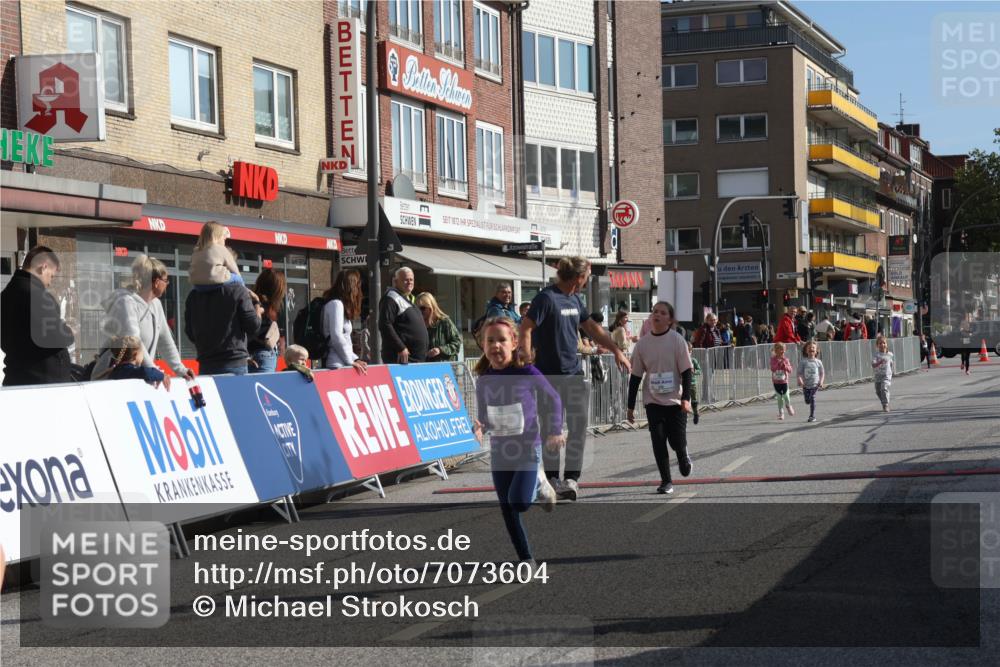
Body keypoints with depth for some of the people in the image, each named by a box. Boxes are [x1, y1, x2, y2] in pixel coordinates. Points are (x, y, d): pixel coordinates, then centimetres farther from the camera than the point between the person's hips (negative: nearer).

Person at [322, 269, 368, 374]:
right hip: (337, 365, -9)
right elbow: (337, 336, -15)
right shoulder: (336, 304, -8)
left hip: (342, 364, 9)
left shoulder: (339, 304, 20)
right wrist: (351, 361, -9)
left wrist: (355, 359, 11)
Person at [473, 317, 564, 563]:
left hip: (528, 448, -4)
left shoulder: (527, 373, -11)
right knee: (508, 511, 6)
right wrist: (478, 429, -16)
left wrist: (555, 431, -4)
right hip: (499, 451, 4)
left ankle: (539, 484, 12)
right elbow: (484, 418, 6)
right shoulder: (484, 380, -1)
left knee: (519, 502, -21)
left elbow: (553, 399, 2)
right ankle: (526, 559, 21)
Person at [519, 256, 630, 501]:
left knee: (580, 425, 2)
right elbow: (526, 328, -18)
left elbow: (592, 328, 23)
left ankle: (571, 477, 7)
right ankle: (552, 478, 12)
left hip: (574, 373, 8)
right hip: (550, 375, -7)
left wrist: (616, 350, 25)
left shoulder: (574, 300, 12)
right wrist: (525, 358, -27)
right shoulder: (546, 298, -13)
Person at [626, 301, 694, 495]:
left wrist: (686, 398, -14)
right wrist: (631, 406, 6)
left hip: (675, 401, -2)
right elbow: (635, 376, 7)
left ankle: (683, 457, 33)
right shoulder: (643, 343, 1)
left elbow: (686, 371, -5)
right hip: (653, 401, 2)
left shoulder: (677, 340, -6)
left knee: (677, 441, -3)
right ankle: (665, 481, 7)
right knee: (658, 441, -4)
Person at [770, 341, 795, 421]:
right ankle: (781, 413, 14)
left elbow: (790, 370, -6)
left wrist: (785, 366, -24)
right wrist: (779, 363, -28)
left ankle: (788, 407, 30)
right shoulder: (773, 359, -5)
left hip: (784, 381, 0)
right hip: (776, 382, 0)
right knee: (779, 398, 5)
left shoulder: (786, 359, -3)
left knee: (786, 396, -2)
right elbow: (773, 369, -17)